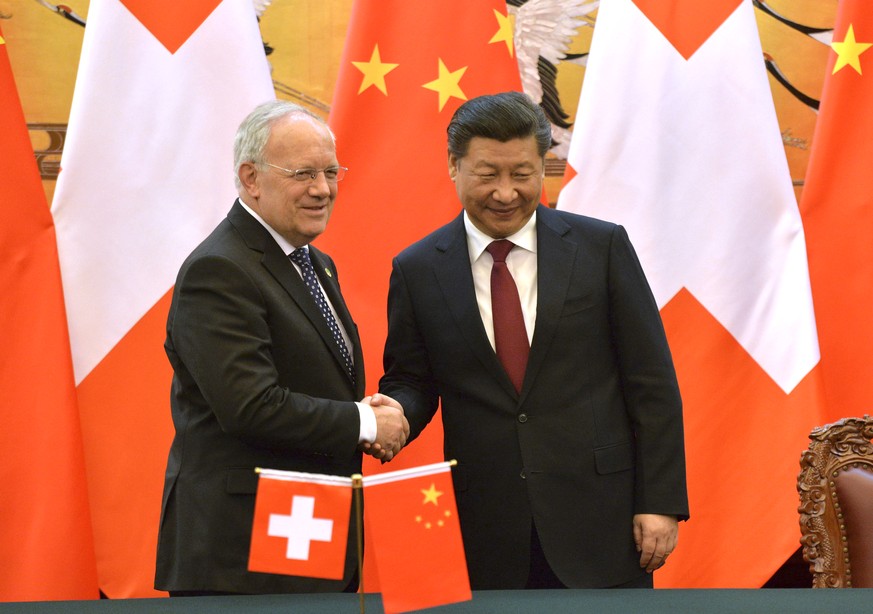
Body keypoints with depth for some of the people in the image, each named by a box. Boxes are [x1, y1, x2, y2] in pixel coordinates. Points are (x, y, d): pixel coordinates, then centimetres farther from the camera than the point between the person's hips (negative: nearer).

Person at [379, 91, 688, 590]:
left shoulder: (602, 246, 1)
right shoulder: (418, 270, 5)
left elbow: (652, 384, 1)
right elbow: (411, 381, 10)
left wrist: (661, 502, -4)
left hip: (599, 526, -1)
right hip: (485, 535, 1)